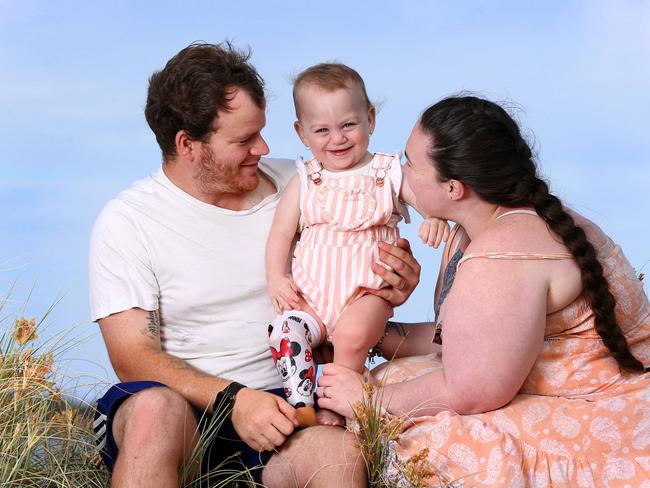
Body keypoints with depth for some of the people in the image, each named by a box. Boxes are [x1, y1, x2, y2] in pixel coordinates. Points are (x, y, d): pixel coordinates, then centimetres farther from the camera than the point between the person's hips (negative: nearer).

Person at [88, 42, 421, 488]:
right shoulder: (127, 222, -3)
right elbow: (133, 356, -9)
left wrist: (384, 294, -4)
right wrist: (232, 398, -23)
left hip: (276, 405, 1)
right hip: (180, 403, -1)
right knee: (155, 408, -38)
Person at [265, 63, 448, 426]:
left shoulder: (389, 173, 3)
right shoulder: (304, 180, 8)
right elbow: (281, 232, 9)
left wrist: (437, 218, -26)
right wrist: (276, 277, -5)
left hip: (367, 291, -2)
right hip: (309, 293, 3)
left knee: (352, 335, -31)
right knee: (286, 331, -26)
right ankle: (300, 406, -11)